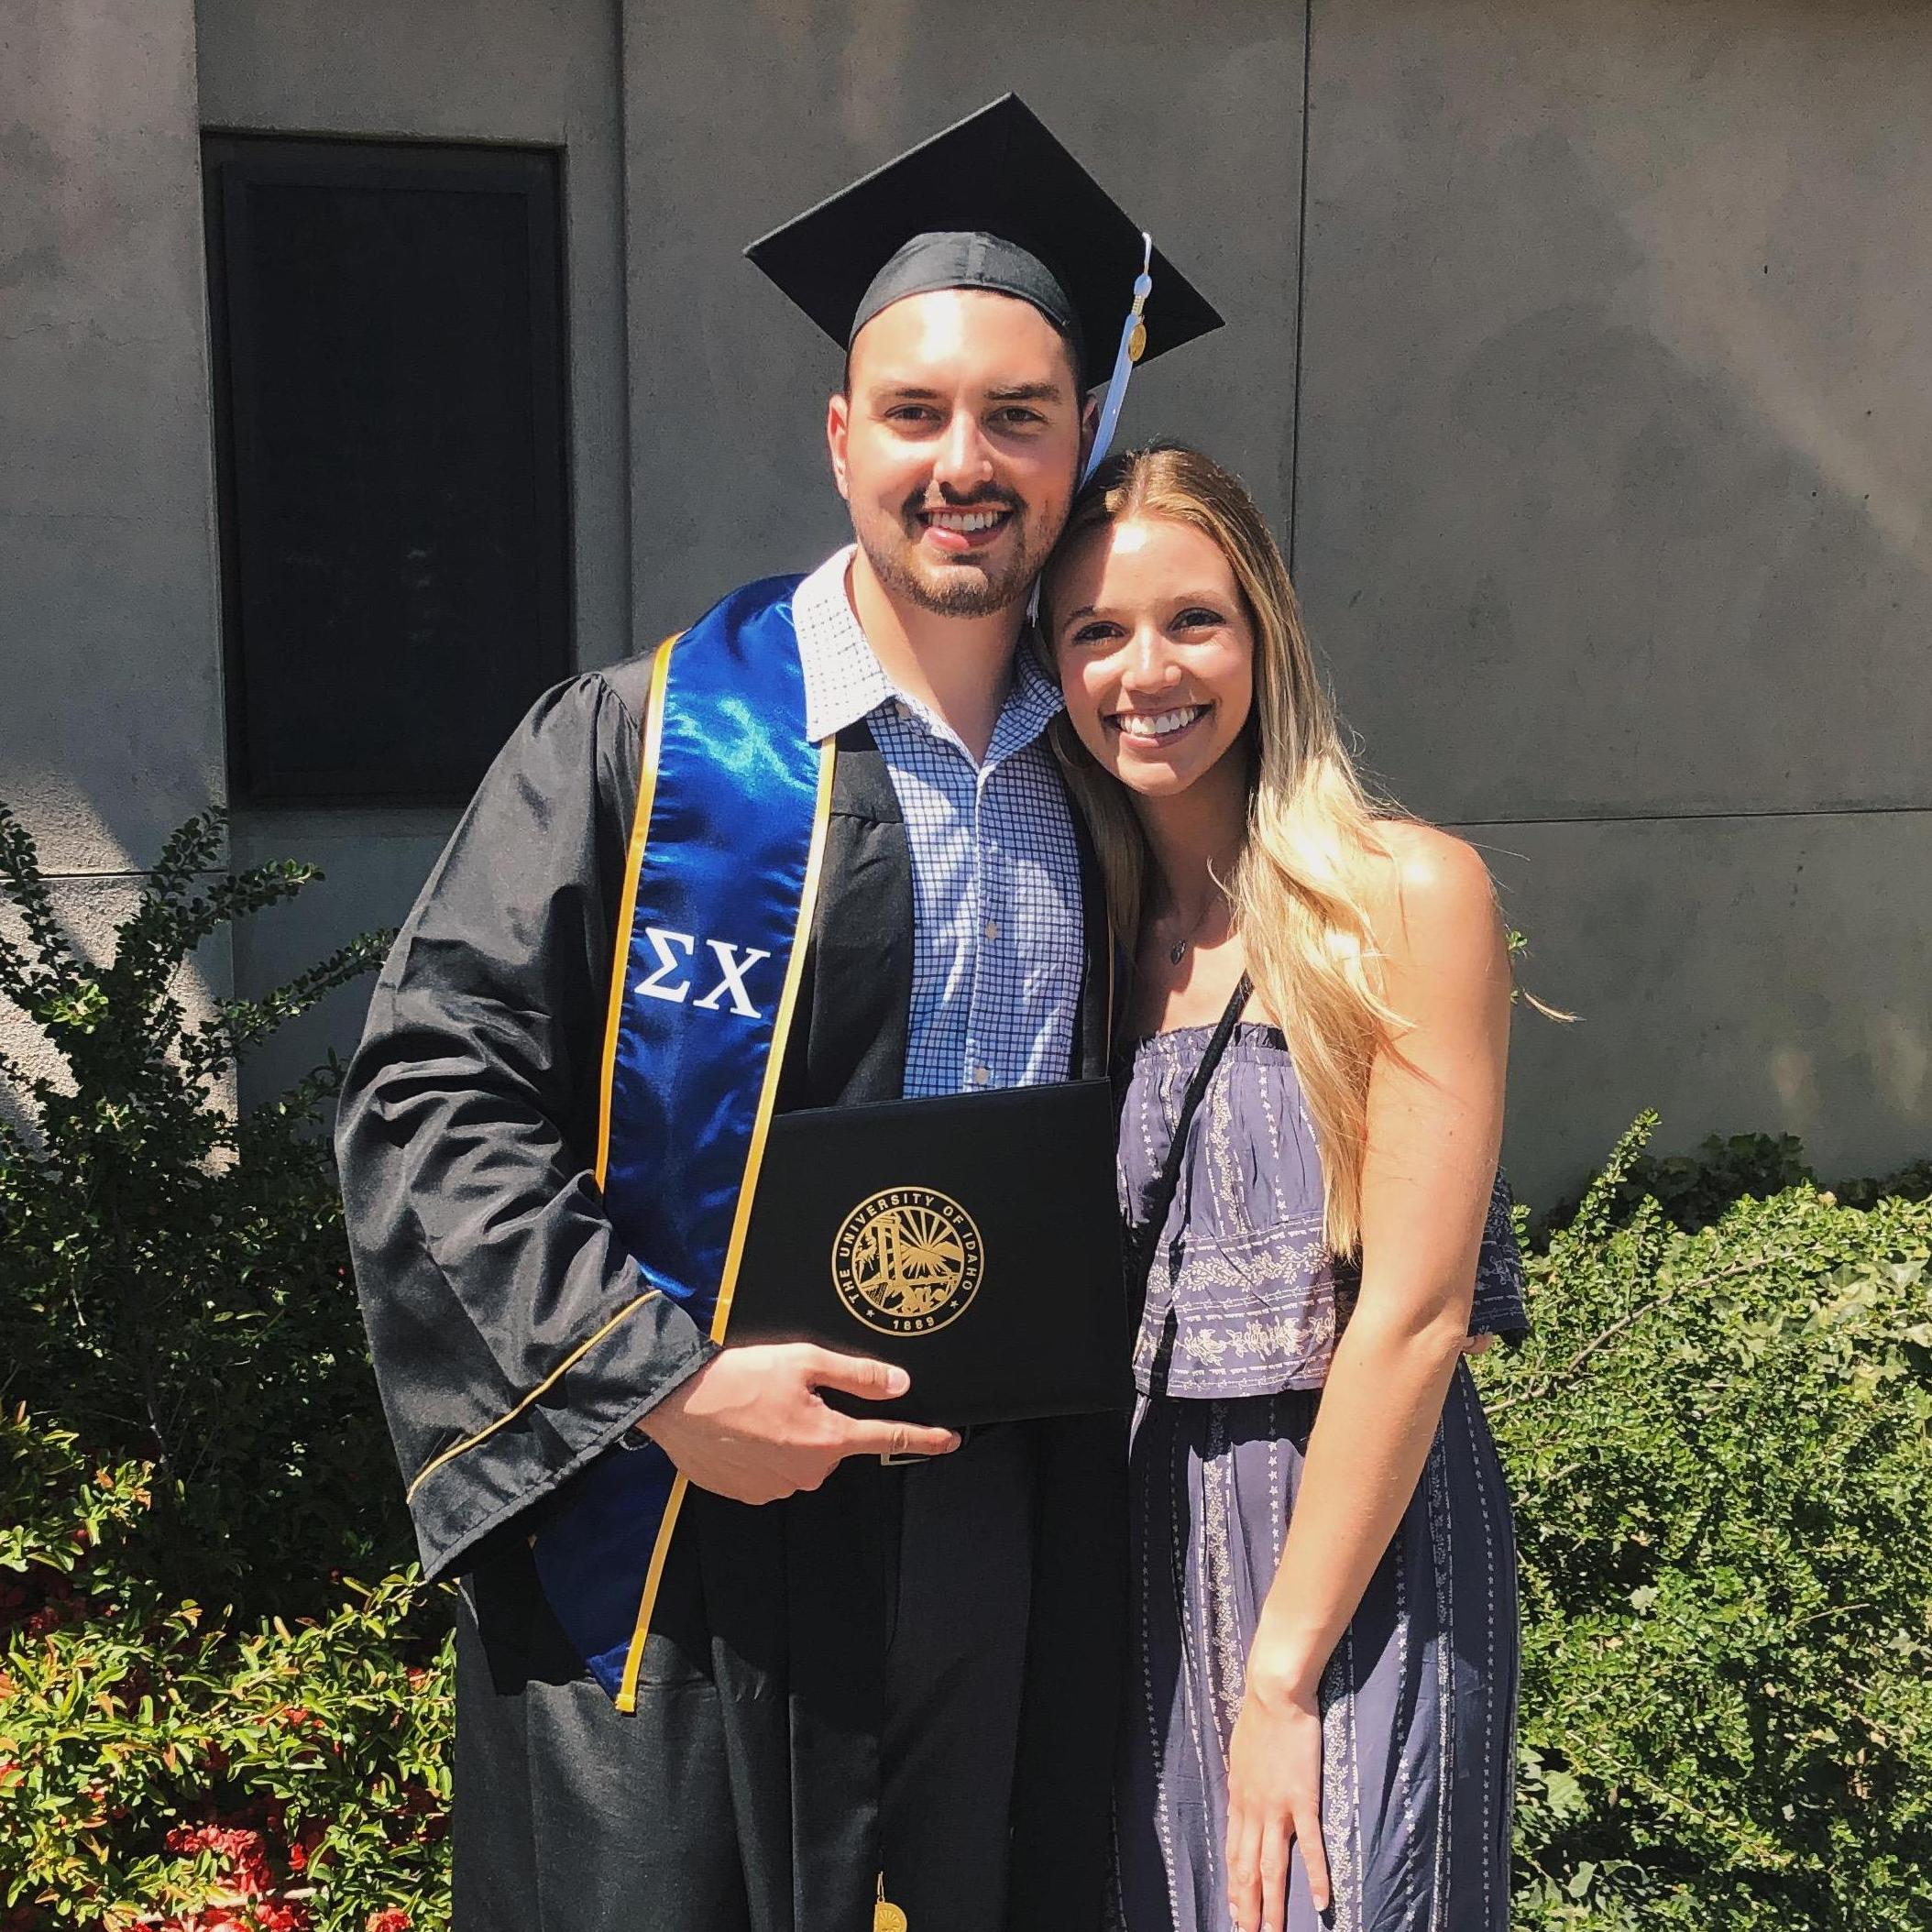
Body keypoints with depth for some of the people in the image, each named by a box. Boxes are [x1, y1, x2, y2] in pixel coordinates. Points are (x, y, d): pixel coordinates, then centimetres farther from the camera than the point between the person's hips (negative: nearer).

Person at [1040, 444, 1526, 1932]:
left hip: (1363, 1536, -5)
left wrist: (1283, 1672, -15)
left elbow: (1413, 1312, -15)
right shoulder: (1093, 927, 5)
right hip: (1143, 1532, 5)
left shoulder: (1410, 895, -12)